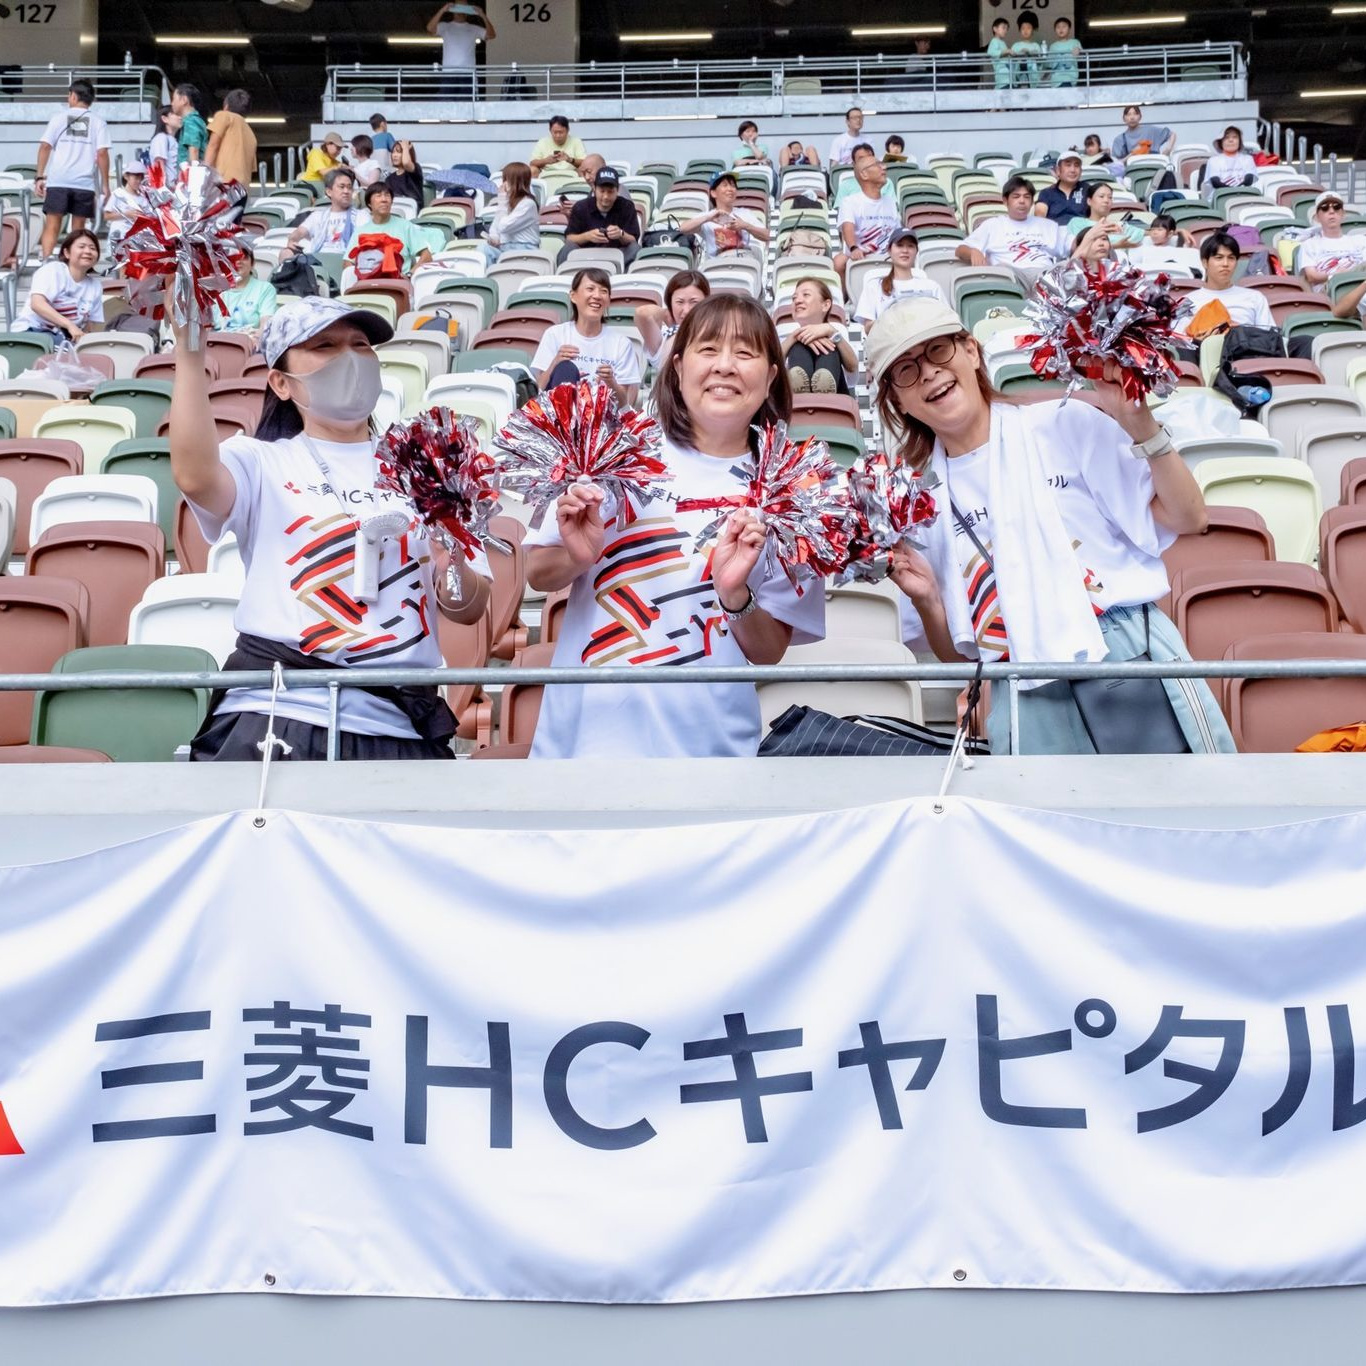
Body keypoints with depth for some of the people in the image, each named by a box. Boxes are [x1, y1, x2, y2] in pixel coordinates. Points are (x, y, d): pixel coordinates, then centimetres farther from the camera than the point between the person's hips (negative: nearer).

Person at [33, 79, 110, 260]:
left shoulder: (58, 118, 8)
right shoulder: (98, 122, 6)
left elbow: (45, 146, 1)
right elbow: (102, 153, -3)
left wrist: (39, 177, 3)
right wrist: (105, 185, 1)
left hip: (57, 181, 0)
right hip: (85, 183, 0)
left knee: (51, 226, 2)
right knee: (78, 229, 6)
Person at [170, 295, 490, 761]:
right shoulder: (263, 461, 10)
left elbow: (472, 608, 13)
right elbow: (195, 476, -15)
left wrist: (453, 569, -9)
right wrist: (189, 348, -18)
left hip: (397, 723, 3)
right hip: (278, 714, -3)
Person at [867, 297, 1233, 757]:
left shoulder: (1066, 425, 5)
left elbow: (1188, 518, 1)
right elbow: (957, 654, 14)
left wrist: (1140, 423, -8)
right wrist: (926, 601, -5)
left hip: (1134, 654, -2)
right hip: (1026, 696, 2)